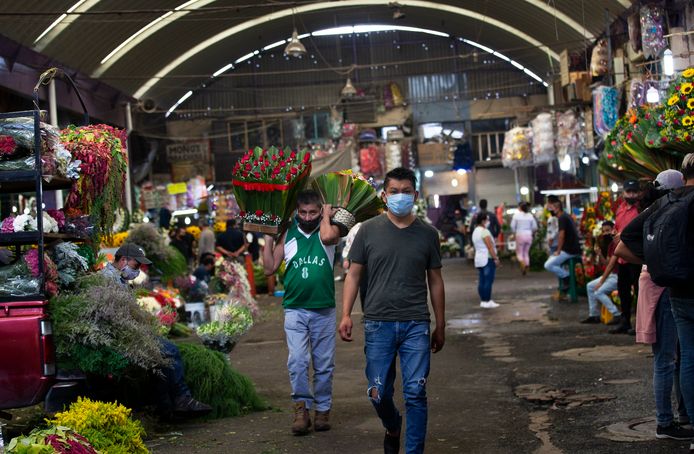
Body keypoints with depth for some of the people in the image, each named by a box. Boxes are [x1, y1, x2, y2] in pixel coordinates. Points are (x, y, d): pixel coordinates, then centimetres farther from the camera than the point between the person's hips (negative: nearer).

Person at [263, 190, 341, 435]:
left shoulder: (328, 229, 2)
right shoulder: (287, 234, 7)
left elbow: (328, 237, -24)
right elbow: (270, 268, 8)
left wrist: (326, 216, -6)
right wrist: (268, 237, 4)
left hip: (323, 310, -1)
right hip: (294, 309, 1)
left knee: (324, 364, 7)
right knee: (297, 361, -12)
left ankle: (322, 409, 19)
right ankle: (302, 408, -4)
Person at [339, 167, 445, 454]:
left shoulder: (427, 234, 7)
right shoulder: (369, 230, 4)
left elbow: (435, 281, 11)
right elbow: (354, 274, 6)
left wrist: (440, 326, 11)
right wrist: (346, 315, -5)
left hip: (416, 325, 0)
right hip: (378, 323, 0)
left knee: (415, 394, -3)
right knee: (379, 394, 6)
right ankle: (392, 428, 37)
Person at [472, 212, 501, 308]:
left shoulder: (475, 231, 15)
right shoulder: (484, 231, -14)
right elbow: (490, 247, -18)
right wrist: (495, 258, -15)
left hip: (478, 258, 10)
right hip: (488, 258, -10)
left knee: (482, 280, 9)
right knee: (488, 280, -8)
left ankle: (483, 300, 11)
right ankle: (487, 301, -8)